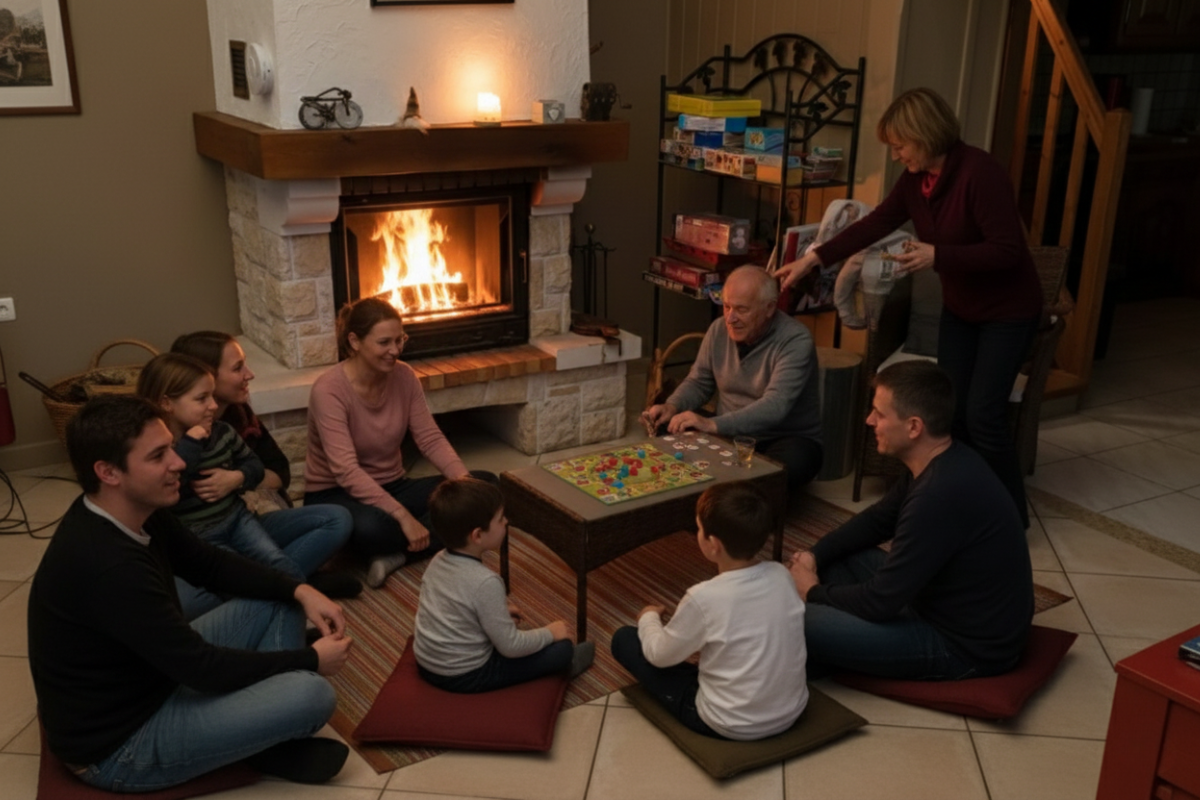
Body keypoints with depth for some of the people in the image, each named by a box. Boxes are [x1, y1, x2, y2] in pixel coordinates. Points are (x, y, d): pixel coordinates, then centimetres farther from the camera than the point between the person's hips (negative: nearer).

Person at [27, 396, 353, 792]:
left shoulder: (137, 512, -5)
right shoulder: (107, 564, -34)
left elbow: (209, 565, 10)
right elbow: (204, 668, -27)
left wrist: (299, 590, -5)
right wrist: (311, 660, -14)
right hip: (118, 744, -10)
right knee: (312, 694, -24)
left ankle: (271, 734, 5)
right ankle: (271, 743, 9)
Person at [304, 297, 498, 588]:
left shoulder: (404, 376, -4)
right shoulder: (328, 390, -22)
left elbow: (431, 439, -5)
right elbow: (346, 471, -29)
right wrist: (403, 516, -36)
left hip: (391, 487, 7)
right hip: (336, 494, -7)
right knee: (371, 527, -44)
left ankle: (397, 551, -18)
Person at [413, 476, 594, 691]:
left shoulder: (438, 561, -5)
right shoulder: (485, 582, -29)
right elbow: (511, 647, -21)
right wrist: (549, 633, -5)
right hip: (465, 676, -8)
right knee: (562, 647, 0)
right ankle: (567, 662, 32)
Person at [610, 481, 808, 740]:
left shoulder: (705, 597, -25)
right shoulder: (782, 575, -9)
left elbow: (660, 655, -10)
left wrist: (648, 618, 12)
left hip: (732, 726, -6)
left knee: (624, 639, 5)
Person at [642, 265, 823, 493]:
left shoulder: (795, 340, -20)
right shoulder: (719, 330, -1)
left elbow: (775, 406, -32)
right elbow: (698, 382, 12)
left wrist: (713, 424, -43)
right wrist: (672, 406, -11)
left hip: (788, 439, -4)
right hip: (730, 435, 4)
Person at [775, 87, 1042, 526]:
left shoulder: (980, 173, -26)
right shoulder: (915, 179, -3)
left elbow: (1007, 250, -28)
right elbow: (874, 224, 1)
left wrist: (937, 256, -30)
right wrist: (812, 258, -4)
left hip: (1007, 310, -7)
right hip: (959, 308, 8)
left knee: (983, 413, -9)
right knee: (950, 408, 6)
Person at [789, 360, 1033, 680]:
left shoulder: (941, 495, -32)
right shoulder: (943, 462, -1)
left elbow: (880, 601, -26)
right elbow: (876, 521, 16)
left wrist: (813, 592, -8)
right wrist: (814, 556, 2)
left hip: (967, 646, -10)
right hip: (956, 609, 10)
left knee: (800, 623, -17)